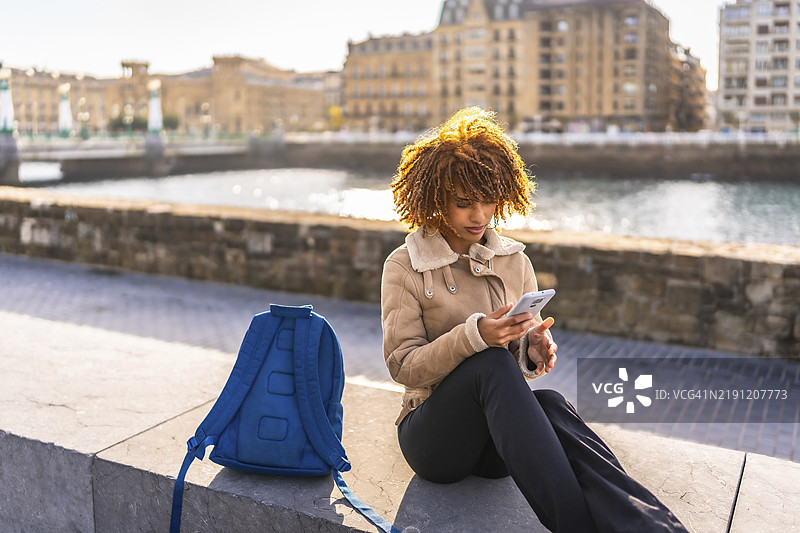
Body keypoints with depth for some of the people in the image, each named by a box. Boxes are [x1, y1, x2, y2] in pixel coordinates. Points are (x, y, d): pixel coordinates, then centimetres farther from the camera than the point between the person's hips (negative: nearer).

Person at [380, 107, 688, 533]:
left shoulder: (514, 262, 9)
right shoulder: (404, 267, -2)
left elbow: (523, 348, 12)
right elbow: (403, 366, -10)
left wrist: (534, 350, -14)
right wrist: (473, 336, -26)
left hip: (500, 437, 3)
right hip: (433, 432, -3)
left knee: (550, 405, -33)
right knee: (490, 363, -35)